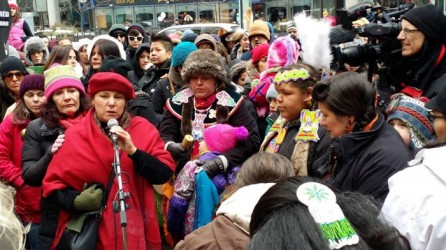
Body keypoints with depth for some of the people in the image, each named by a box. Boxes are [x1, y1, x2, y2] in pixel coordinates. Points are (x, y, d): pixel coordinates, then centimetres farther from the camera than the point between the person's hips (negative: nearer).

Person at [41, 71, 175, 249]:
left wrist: (133, 151, -21)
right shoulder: (75, 136, -1)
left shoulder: (143, 129, -1)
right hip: (90, 233, 0)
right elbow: (53, 184, 3)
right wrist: (77, 201, -15)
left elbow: (164, 174, -9)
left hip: (136, 230, 0)